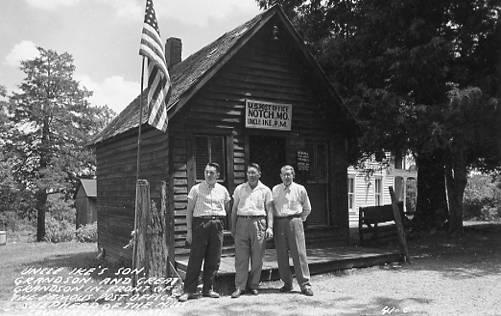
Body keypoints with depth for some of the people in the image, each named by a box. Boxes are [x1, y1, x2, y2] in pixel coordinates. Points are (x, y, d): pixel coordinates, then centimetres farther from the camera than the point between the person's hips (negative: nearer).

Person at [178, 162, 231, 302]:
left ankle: (208, 289, 17)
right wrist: (189, 230, -3)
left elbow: (228, 209, 20)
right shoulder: (196, 189, 3)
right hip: (200, 223, -3)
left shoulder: (223, 190, 10)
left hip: (217, 225, 3)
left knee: (214, 259, 5)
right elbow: (189, 210, 3)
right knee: (195, 258, -4)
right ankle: (189, 290, 3)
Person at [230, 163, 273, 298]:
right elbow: (234, 209, 15)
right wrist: (233, 227, 10)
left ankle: (253, 285, 15)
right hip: (242, 222, 1)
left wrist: (270, 227, -3)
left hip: (258, 223, -1)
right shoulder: (239, 189, 12)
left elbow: (269, 210, 7)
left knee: (257, 258, 3)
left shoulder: (265, 190, 8)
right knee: (241, 257, -2)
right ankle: (239, 287, 3)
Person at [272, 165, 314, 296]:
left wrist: (299, 219, 10)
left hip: (294, 222, -2)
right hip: (279, 223, 2)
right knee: (281, 255, 4)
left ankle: (305, 285, 1)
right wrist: (273, 224, 8)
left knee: (299, 254, -5)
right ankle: (287, 283, 16)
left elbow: (307, 208, 16)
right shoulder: (275, 190, 10)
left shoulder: (300, 189, 6)